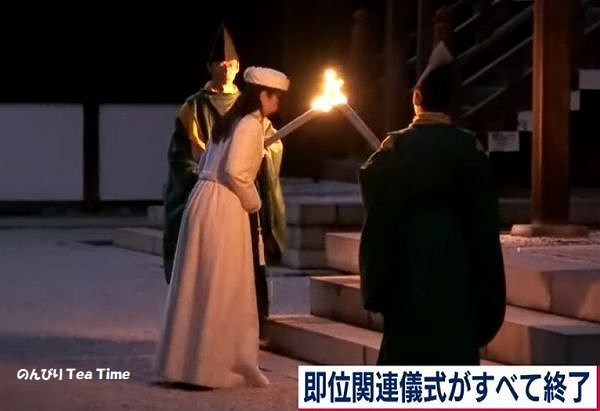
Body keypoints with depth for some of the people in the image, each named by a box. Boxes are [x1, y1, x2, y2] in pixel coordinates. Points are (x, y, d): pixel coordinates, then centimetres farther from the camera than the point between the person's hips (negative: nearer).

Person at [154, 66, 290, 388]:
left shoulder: (233, 121, 18)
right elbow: (234, 171, -20)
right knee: (219, 289, -3)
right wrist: (253, 202, -5)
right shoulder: (251, 123, -10)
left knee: (201, 287, 13)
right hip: (223, 207, -9)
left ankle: (187, 361, 19)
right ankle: (207, 366, 1)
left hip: (205, 201, 9)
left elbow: (206, 164, 20)